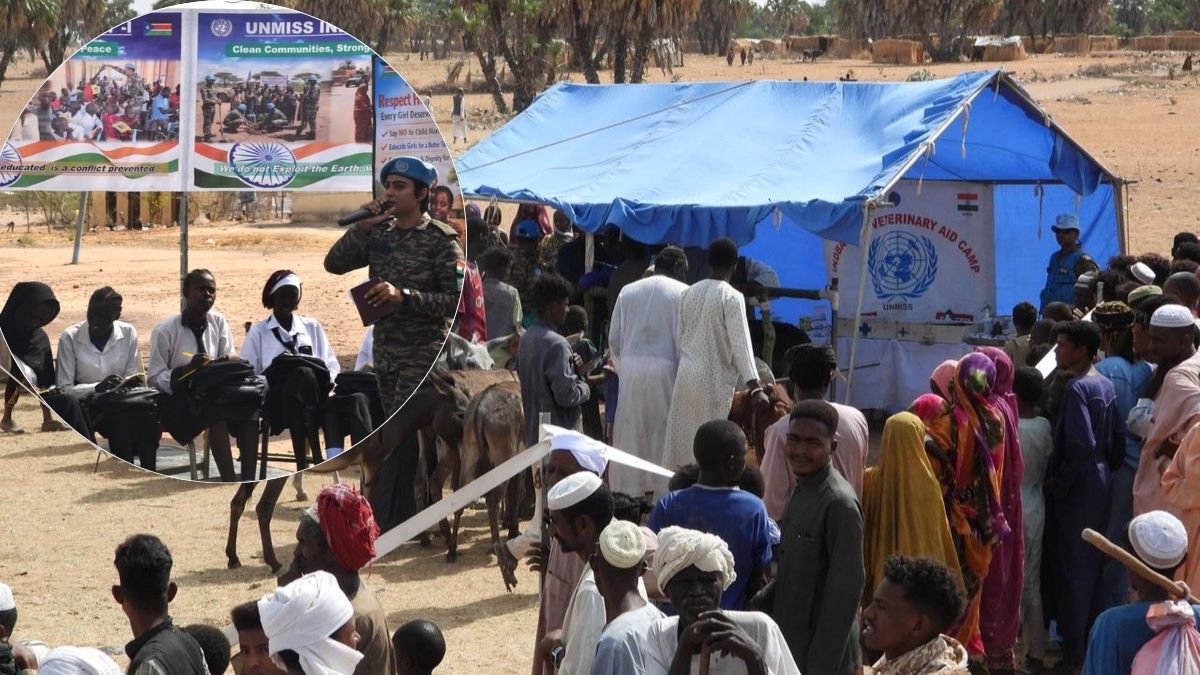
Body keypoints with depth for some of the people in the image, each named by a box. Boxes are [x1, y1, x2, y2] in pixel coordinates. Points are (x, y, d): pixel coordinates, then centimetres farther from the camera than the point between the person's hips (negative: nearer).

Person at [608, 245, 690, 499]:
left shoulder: (628, 291, 11)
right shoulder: (683, 293, -3)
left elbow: (614, 339, 11)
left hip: (630, 369, 4)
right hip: (664, 370, -4)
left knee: (629, 433, 9)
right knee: (665, 436, 2)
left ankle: (626, 494, 10)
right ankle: (665, 491, 2)